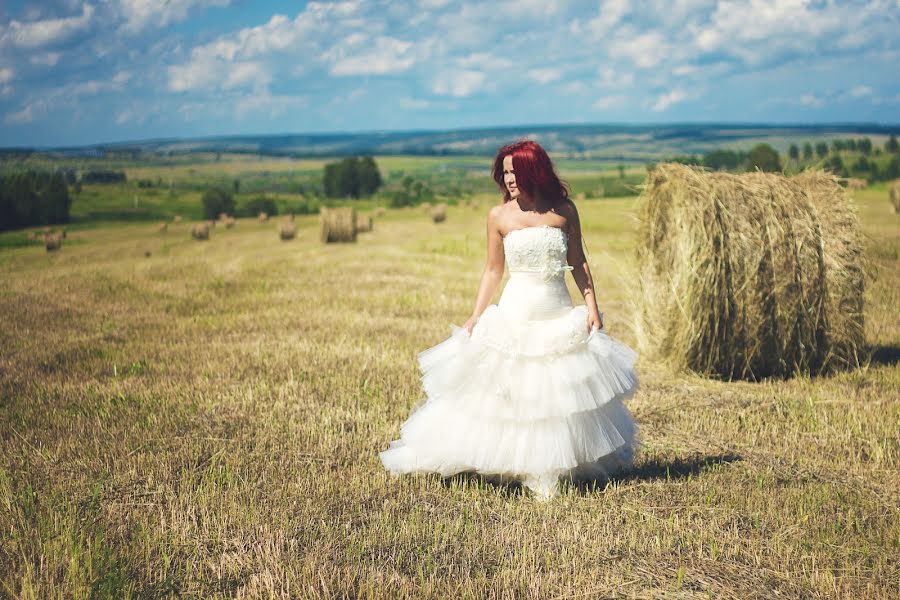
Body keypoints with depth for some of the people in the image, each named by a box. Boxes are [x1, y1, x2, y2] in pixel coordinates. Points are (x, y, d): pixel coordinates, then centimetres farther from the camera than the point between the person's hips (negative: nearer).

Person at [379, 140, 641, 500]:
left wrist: (592, 307, -2)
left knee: (563, 396, 7)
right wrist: (475, 317, 0)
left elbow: (578, 263, 6)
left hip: (561, 317, 1)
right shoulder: (499, 216, -1)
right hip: (514, 316, -1)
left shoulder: (564, 210, 0)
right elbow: (493, 270, 4)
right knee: (506, 395, 2)